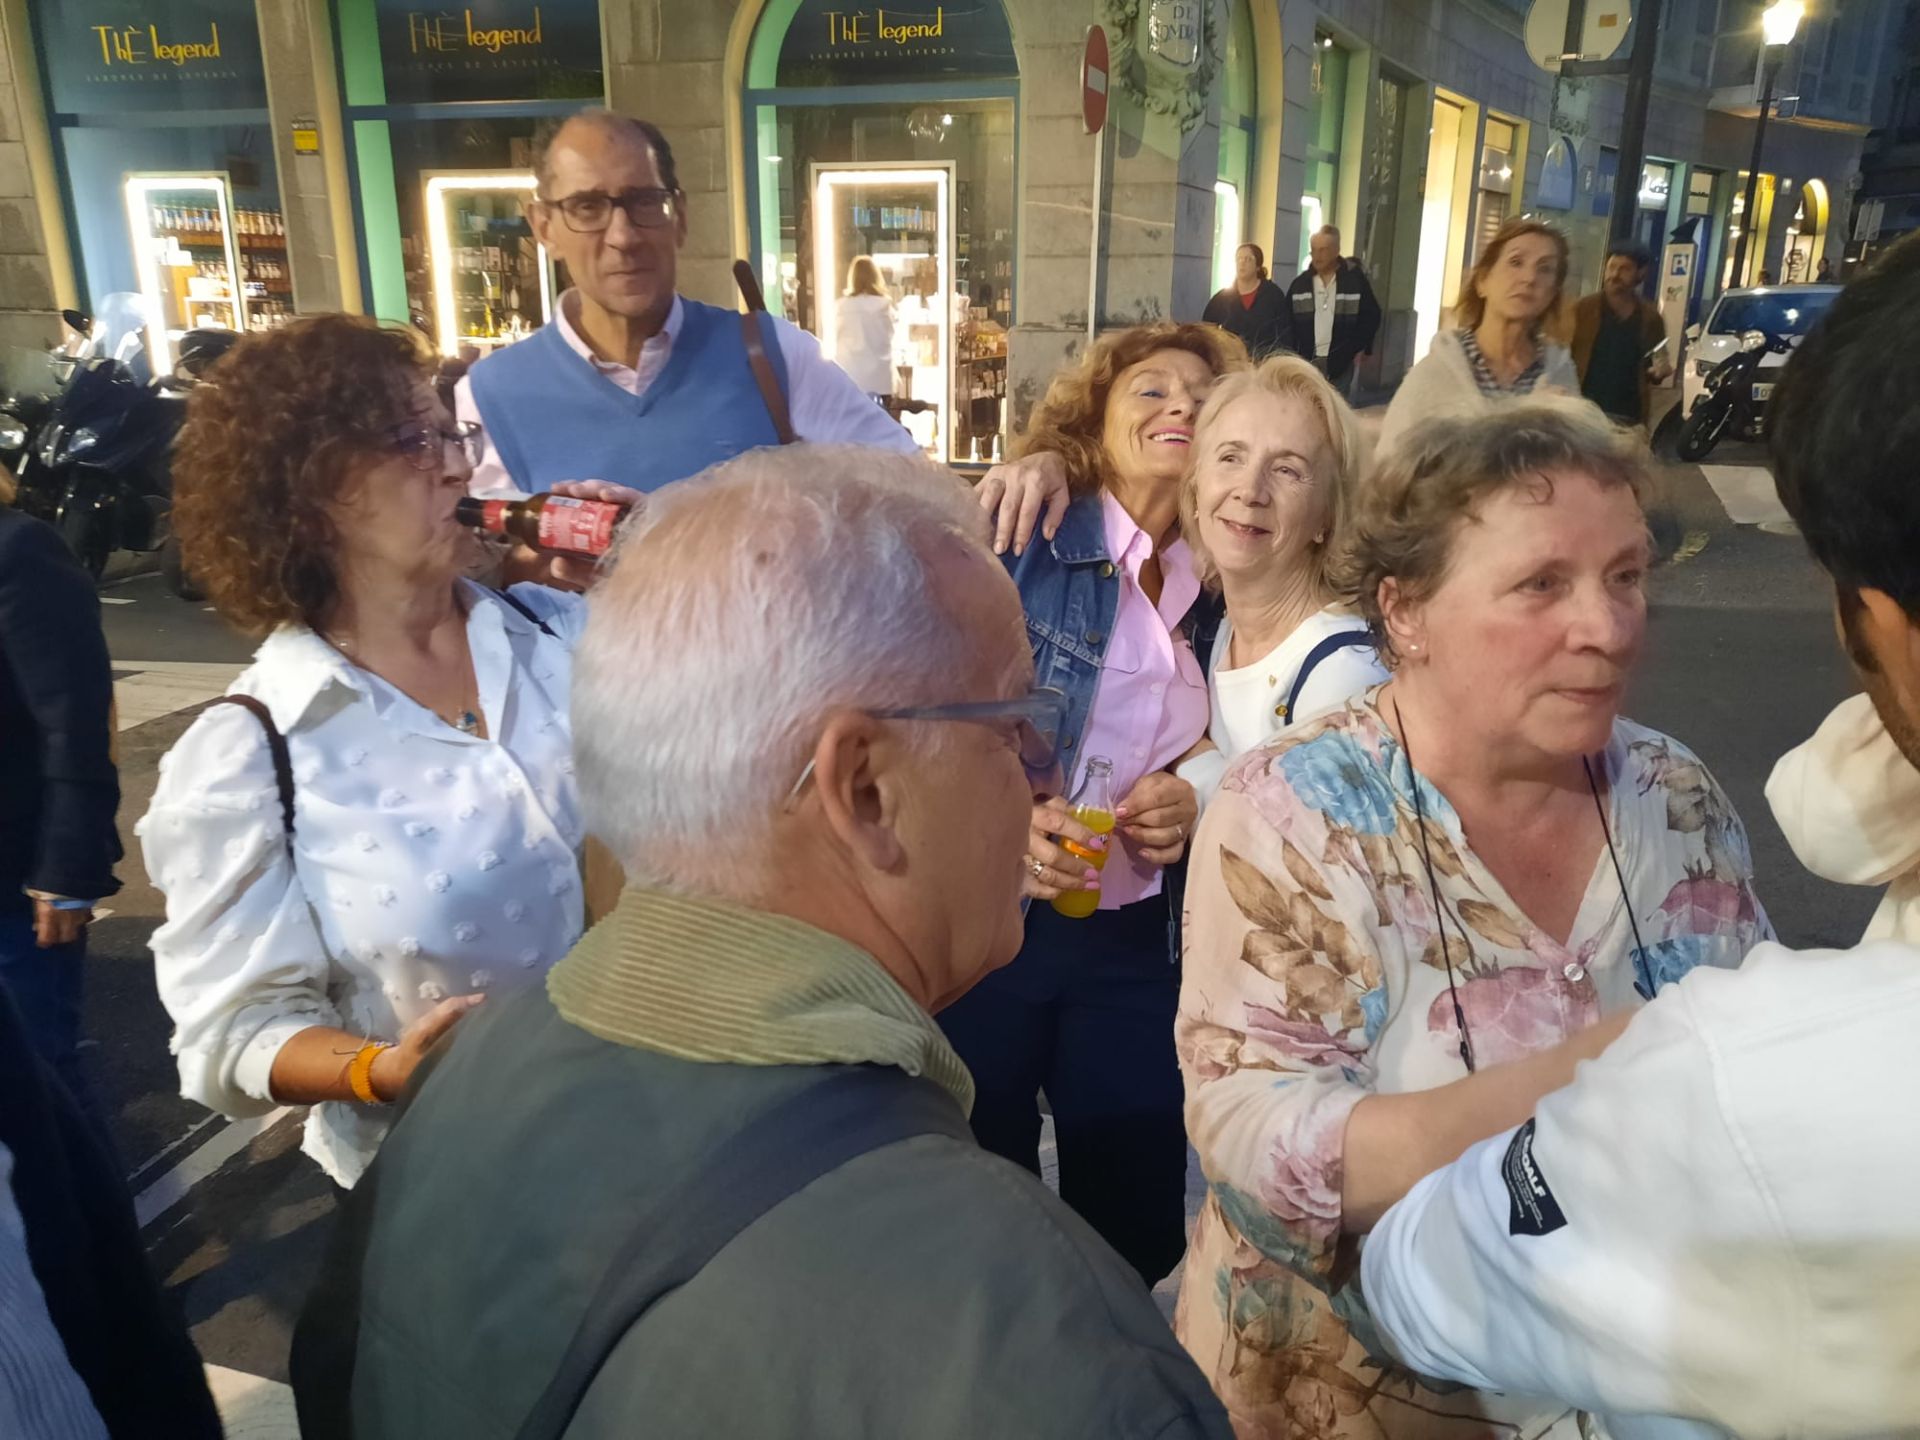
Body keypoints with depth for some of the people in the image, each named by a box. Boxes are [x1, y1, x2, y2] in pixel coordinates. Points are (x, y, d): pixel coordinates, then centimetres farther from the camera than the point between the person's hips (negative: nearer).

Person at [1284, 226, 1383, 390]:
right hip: (1306, 361, 2)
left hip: (1341, 362, -2)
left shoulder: (1355, 279, -3)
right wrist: (1292, 352, 4)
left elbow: (1371, 315, 4)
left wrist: (1360, 349, 0)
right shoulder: (1300, 283, 4)